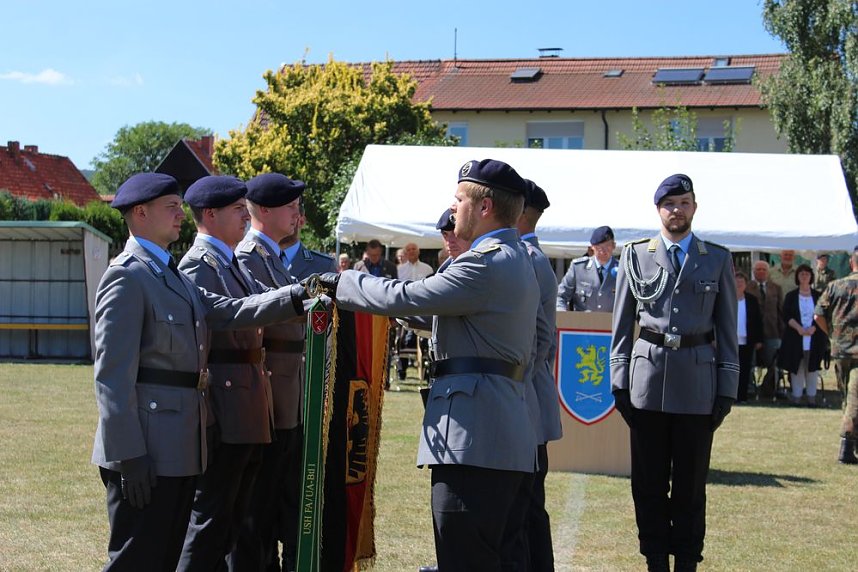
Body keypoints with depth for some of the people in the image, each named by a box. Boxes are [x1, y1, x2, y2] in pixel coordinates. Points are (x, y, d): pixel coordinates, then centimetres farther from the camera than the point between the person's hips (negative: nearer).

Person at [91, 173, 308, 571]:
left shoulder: (171, 275, 18)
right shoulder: (126, 276, -13)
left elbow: (229, 311, 6)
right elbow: (112, 374, -18)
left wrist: (296, 297, -5)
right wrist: (128, 456, -22)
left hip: (178, 449, 10)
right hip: (146, 454, -10)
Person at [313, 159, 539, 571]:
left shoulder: (488, 262, -13)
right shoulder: (514, 259, 21)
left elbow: (402, 299, -14)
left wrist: (341, 283, 0)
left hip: (474, 441, -11)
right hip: (499, 441, 11)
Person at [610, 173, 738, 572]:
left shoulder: (717, 259, 8)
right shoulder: (635, 255, 7)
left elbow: (727, 329, 6)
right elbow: (622, 325, 7)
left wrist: (727, 389, 1)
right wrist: (619, 381, 1)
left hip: (697, 380, 0)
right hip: (647, 378, 0)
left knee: (691, 482, 5)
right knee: (649, 480, 5)